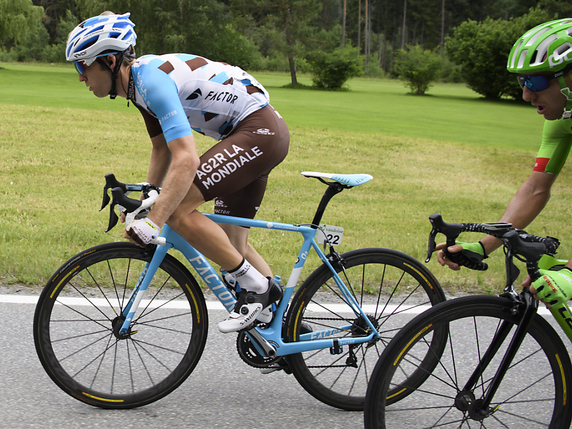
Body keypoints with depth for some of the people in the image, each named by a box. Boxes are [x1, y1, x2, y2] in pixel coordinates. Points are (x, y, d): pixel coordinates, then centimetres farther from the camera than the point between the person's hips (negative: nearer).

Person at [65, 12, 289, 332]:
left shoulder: (154, 79, -22)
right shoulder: (141, 81, 9)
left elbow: (186, 160, -32)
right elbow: (163, 150, 19)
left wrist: (153, 222, -36)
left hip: (259, 129, -11)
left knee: (178, 210, -18)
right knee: (233, 243, 13)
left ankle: (257, 287, -9)